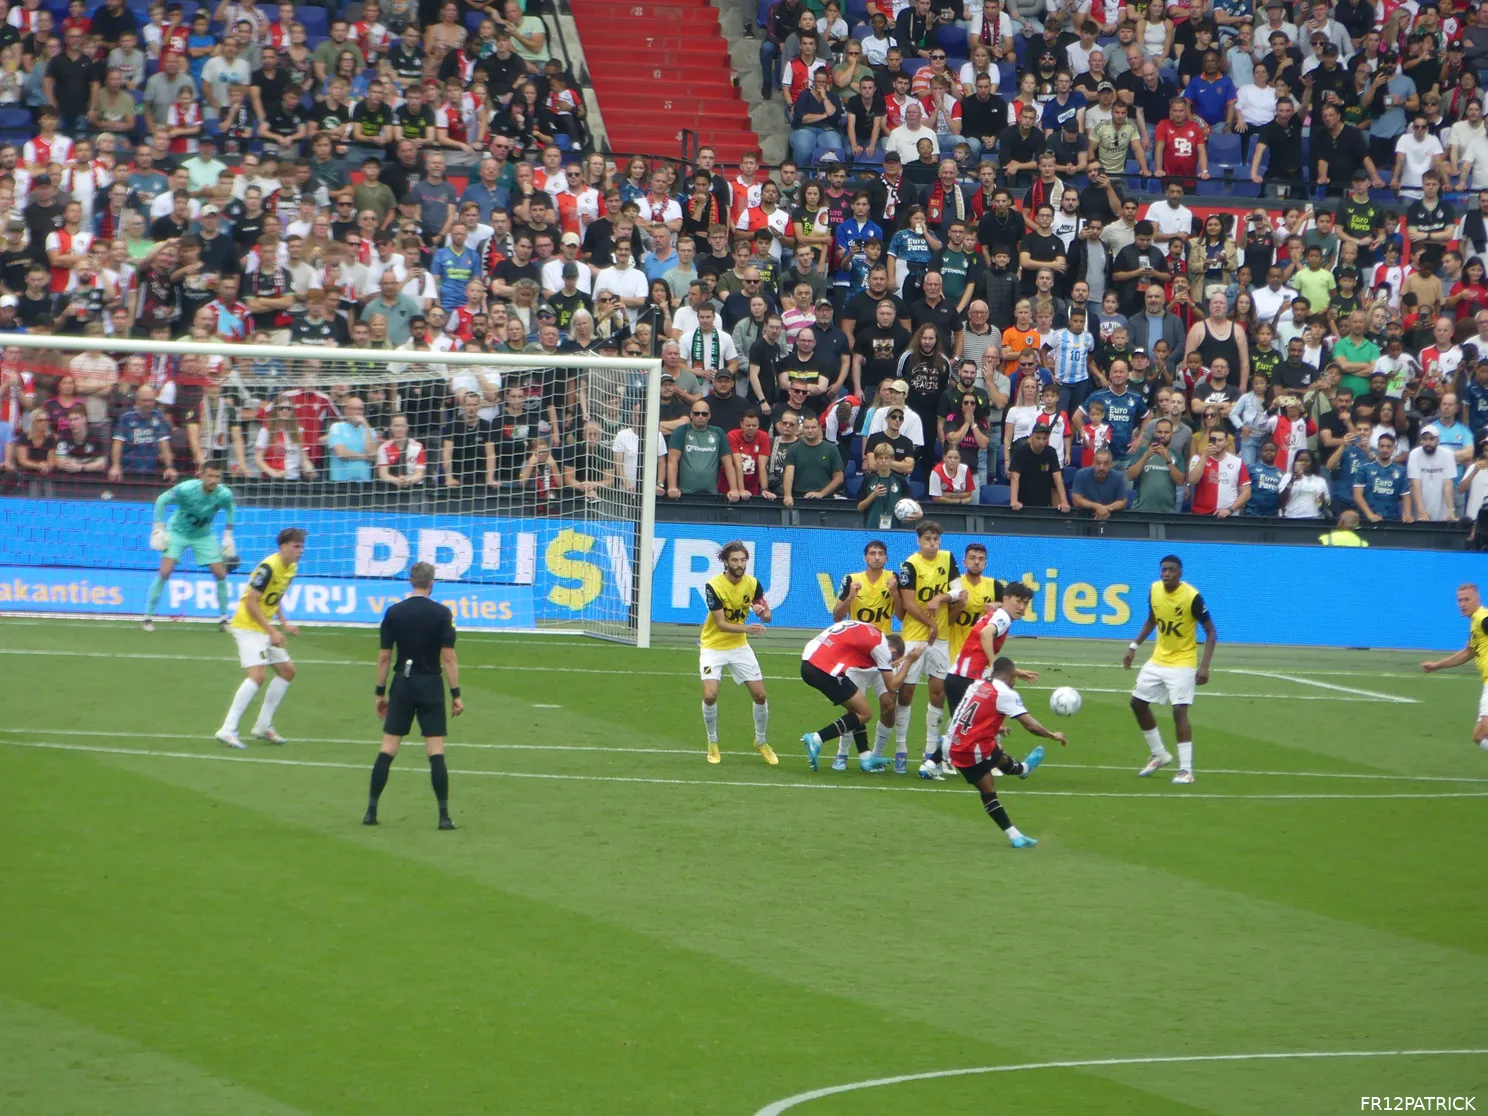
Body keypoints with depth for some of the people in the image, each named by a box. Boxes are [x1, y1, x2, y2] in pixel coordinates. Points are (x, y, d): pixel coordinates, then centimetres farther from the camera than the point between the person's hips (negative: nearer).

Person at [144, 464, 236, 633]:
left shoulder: (224, 494, -21)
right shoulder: (186, 489, -31)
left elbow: (230, 509, 3)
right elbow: (161, 500, -16)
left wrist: (228, 536, 2)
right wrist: (158, 529, -17)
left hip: (204, 535, 3)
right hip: (177, 532, -3)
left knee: (220, 574, -4)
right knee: (165, 572, -17)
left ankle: (223, 619, 12)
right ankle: (148, 617, -6)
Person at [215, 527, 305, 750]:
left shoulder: (291, 568, 7)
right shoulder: (268, 568, -22)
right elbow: (251, 603, -22)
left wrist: (284, 623, 10)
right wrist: (272, 631, -23)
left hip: (264, 628, 10)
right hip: (247, 626, -10)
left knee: (287, 671, 12)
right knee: (257, 674, -22)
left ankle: (263, 725, 21)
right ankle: (228, 730, -21)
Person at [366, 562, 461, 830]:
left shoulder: (394, 613, 0)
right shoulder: (442, 613, -7)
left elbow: (384, 657, 2)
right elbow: (448, 658, -9)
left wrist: (380, 692, 11)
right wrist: (455, 694, -4)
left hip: (402, 685, 2)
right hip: (431, 687, -2)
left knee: (387, 749, 6)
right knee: (436, 752, -1)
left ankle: (371, 810, 6)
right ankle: (444, 815, -4)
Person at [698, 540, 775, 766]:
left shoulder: (752, 583, -9)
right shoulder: (713, 586, -22)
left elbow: (766, 617, 0)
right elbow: (721, 624, -23)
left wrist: (763, 612, -25)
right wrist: (747, 628, -40)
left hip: (739, 646, 4)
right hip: (713, 646, -4)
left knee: (760, 695, -1)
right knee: (710, 695, -19)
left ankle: (761, 742, 23)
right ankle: (712, 743, 5)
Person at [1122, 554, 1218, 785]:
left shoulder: (1192, 597, -21)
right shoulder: (1154, 590, -4)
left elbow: (1211, 632, -15)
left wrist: (1205, 666, -24)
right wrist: (1134, 646, 8)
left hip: (1182, 663, -7)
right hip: (1157, 660, 7)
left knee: (1179, 711, -17)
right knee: (1138, 703, 11)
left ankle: (1186, 770, -11)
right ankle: (1159, 755, 28)